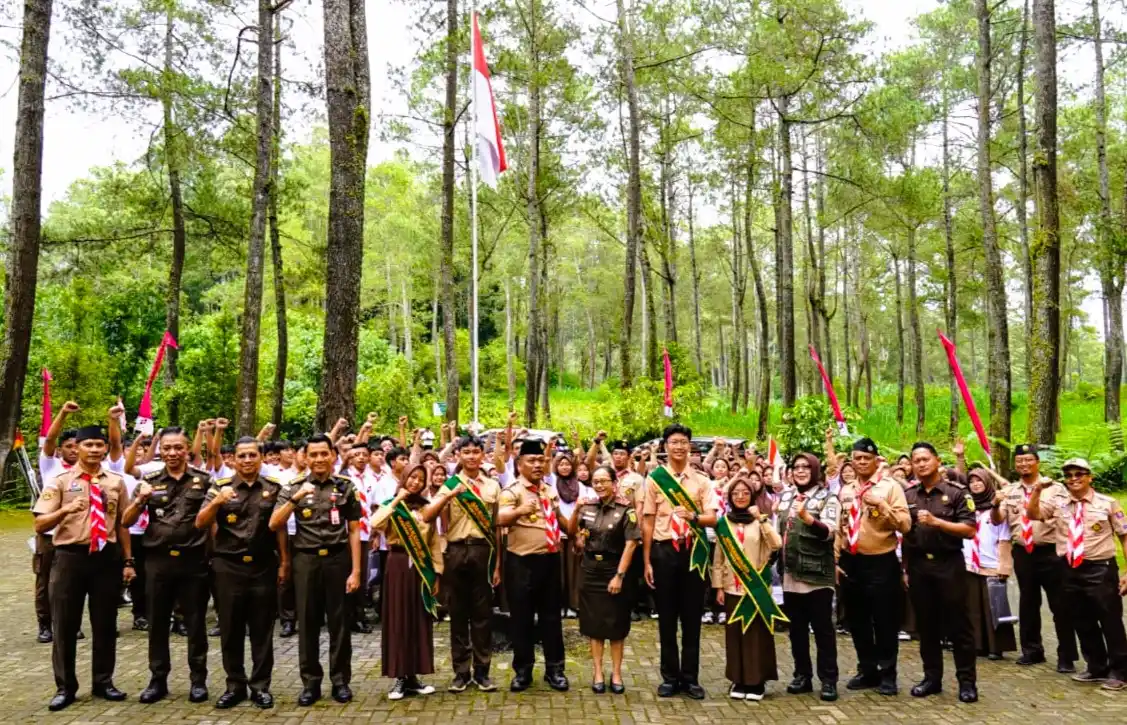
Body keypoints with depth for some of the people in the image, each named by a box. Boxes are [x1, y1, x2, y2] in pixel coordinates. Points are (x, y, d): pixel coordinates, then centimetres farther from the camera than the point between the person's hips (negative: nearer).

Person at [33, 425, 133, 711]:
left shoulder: (116, 482, 6)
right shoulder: (59, 481, -3)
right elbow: (40, 525, -9)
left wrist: (128, 561, 8)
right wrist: (65, 510, -28)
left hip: (107, 557, 2)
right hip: (70, 557, -2)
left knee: (105, 624, 11)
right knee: (65, 625, 6)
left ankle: (103, 682, 25)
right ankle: (65, 687, 21)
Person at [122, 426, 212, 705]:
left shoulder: (203, 480, 0)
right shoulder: (149, 480, 5)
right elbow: (126, 522, 2)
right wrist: (140, 499, -15)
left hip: (193, 560, -2)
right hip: (158, 561, 2)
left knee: (195, 624, 6)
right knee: (157, 624, 10)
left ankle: (198, 680, 17)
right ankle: (158, 680, 22)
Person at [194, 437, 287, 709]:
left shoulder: (274, 488, 3)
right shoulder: (219, 487, 2)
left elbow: (280, 527, 7)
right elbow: (200, 523, -5)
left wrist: (284, 561, 4)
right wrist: (217, 501, -22)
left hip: (263, 567, 0)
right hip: (228, 567, 0)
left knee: (262, 631, 6)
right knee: (231, 630, 8)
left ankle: (260, 685, 16)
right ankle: (235, 685, 20)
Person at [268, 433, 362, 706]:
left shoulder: (345, 487, 2)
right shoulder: (294, 487, 3)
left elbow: (354, 531, 2)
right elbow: (274, 525, -6)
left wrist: (356, 570, -4)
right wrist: (295, 497, -19)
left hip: (337, 558, -1)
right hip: (306, 560, 1)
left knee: (339, 621, 6)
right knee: (307, 623, 7)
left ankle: (340, 680, 18)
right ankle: (310, 682, 18)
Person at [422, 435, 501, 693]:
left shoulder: (492, 486, 10)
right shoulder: (449, 485, 6)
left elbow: (497, 527, 10)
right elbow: (427, 517, -7)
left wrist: (497, 565, 7)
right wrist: (451, 494, -19)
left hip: (483, 550, 1)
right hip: (457, 551, -1)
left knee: (483, 613, 6)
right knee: (458, 613, 6)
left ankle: (482, 671, 16)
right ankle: (461, 671, 16)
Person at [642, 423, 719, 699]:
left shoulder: (702, 481, 3)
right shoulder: (655, 479, 0)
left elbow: (712, 519, -2)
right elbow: (647, 522, 1)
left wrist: (693, 516, -24)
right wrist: (646, 561, -1)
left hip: (693, 551, 1)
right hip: (663, 551, -1)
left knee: (692, 617, 8)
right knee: (666, 617, 8)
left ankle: (690, 677, 19)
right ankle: (670, 676, 19)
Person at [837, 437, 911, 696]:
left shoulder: (890, 486, -6)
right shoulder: (846, 490, 9)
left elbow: (905, 525, -14)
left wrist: (881, 504, -24)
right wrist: (836, 560, 10)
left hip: (881, 562, -5)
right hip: (851, 562, 5)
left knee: (885, 621, 3)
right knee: (857, 620, 12)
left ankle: (887, 674, 17)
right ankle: (867, 670, 26)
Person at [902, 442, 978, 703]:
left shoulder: (956, 493, -3)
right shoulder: (908, 496, 9)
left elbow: (970, 530, -10)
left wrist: (936, 521, -20)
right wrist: (905, 568, 7)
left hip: (949, 564, -4)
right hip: (918, 565, 4)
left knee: (958, 624, 2)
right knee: (926, 625, 10)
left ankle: (966, 680, 11)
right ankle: (932, 677, 20)